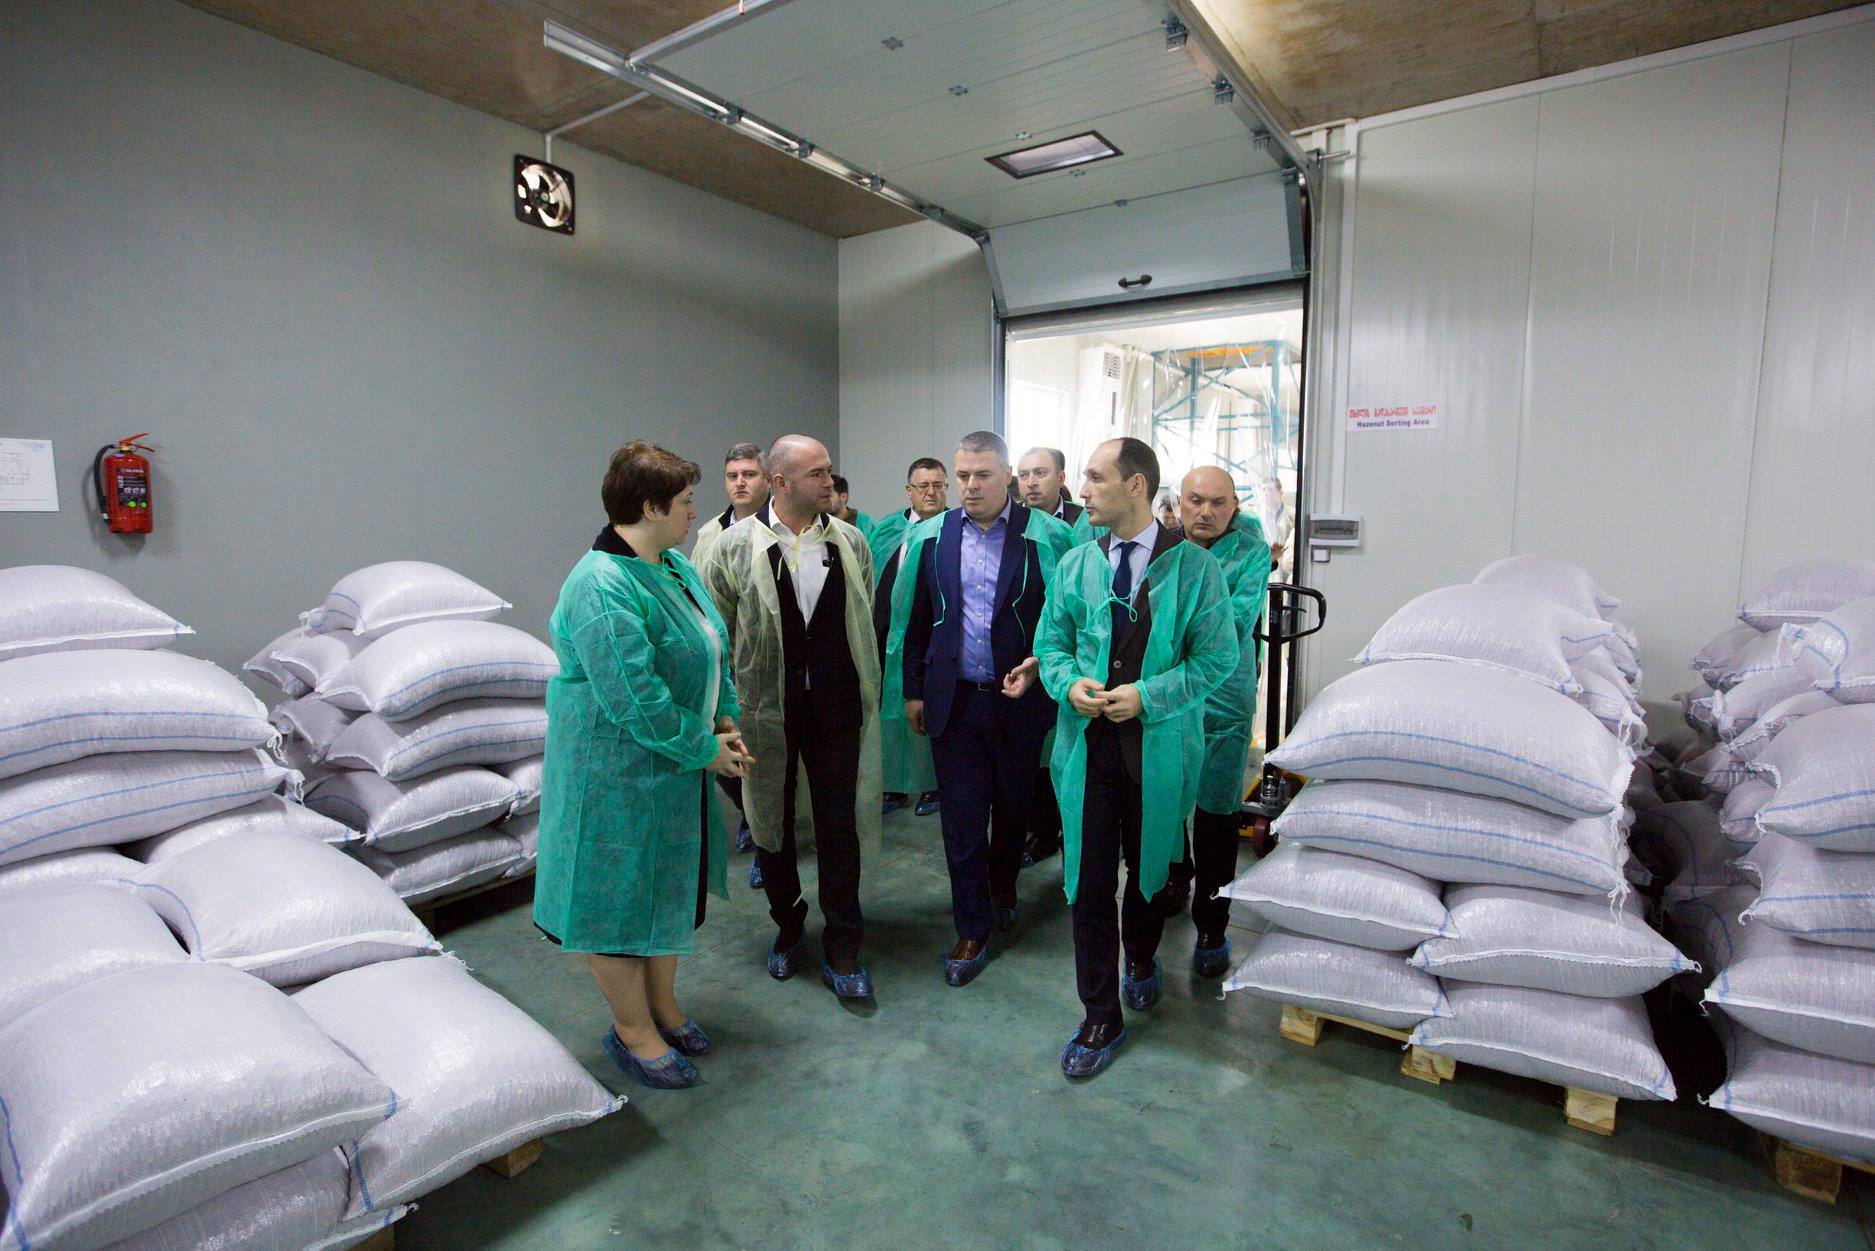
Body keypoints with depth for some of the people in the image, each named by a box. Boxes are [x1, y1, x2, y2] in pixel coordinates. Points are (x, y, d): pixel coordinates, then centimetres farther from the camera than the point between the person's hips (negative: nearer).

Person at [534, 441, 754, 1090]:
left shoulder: (677, 567, 5)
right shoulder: (603, 587, -25)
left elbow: (715, 651, 12)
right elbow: (635, 699, -29)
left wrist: (725, 722, 1)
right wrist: (706, 749, -18)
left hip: (674, 768, 9)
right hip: (618, 773, -9)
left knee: (669, 886, 20)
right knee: (620, 893, 9)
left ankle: (663, 1006, 39)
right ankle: (632, 1030, 28)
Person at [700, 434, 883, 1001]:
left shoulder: (850, 541, 3)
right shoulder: (736, 544, -5)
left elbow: (865, 620, 10)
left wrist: (866, 690, 7)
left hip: (837, 705, 1)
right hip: (766, 709, -1)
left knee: (840, 826, 5)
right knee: (772, 821, 15)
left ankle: (841, 949, 20)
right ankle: (788, 928, 37)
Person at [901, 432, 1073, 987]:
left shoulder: (1045, 536, -6)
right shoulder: (931, 536, 2)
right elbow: (917, 620, 7)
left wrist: (1039, 664, -15)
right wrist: (914, 691, 7)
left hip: (1019, 697, -1)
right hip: (954, 700, 1)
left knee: (1013, 806, 17)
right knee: (961, 817, 5)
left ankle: (1003, 885, 45)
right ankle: (973, 932, 20)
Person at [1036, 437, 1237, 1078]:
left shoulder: (1194, 566, -7)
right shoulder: (1074, 565, 3)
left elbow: (1216, 656, -6)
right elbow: (1051, 643, 9)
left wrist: (1147, 695, -18)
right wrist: (1069, 684, -12)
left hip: (1159, 744, -1)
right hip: (1088, 742, 2)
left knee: (1149, 866, 19)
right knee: (1089, 880, 4)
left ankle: (1141, 960, 49)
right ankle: (1100, 1018, 20)